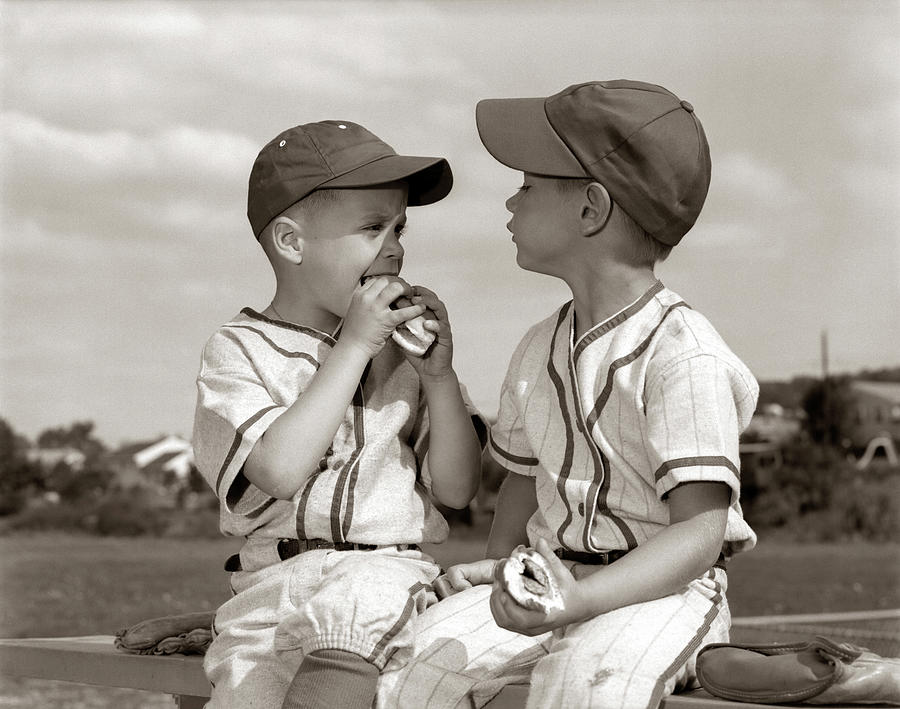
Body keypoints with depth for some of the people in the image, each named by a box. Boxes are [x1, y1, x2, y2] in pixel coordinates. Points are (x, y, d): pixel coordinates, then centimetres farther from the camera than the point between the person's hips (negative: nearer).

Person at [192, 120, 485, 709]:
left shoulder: (402, 346, 14)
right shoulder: (240, 351, 6)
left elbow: (458, 489, 11)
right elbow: (281, 471, -12)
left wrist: (439, 374, -2)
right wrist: (354, 345, -9)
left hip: (390, 568, 0)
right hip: (274, 579, 0)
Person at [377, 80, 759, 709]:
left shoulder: (683, 354, -15)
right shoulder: (539, 351, 10)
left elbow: (700, 529, -21)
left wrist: (580, 598, -34)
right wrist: (498, 565, 7)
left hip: (663, 587, -6)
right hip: (548, 578, 6)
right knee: (426, 655, -19)